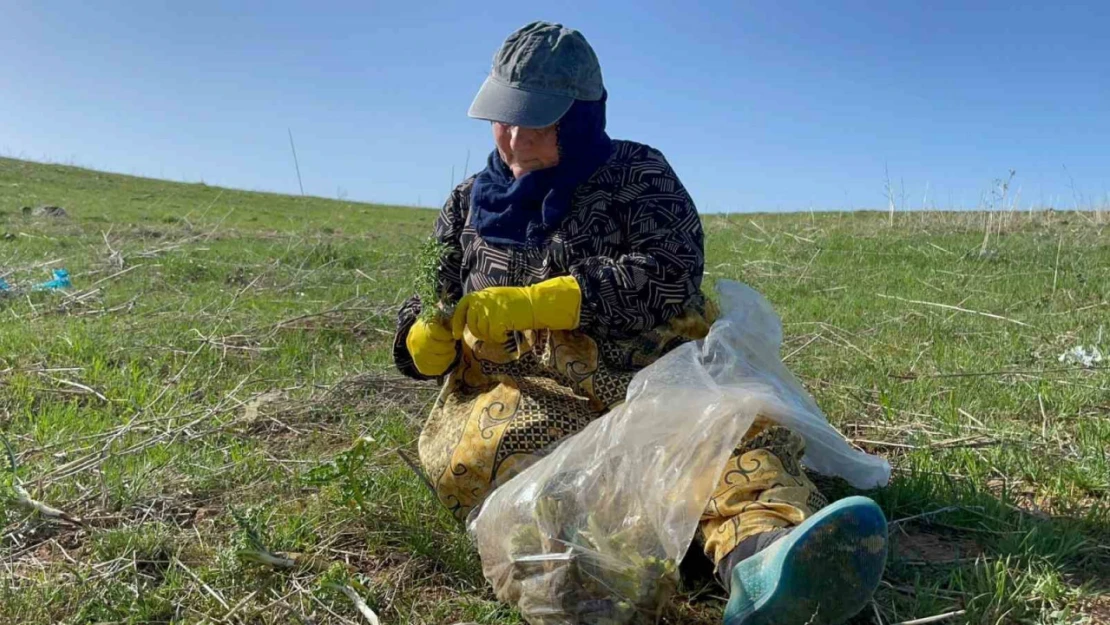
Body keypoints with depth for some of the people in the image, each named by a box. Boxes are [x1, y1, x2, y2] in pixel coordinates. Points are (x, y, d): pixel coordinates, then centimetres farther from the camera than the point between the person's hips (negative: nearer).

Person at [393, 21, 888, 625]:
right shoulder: (469, 203, 18)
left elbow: (671, 277, -9)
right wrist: (428, 338, -6)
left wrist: (529, 303, -15)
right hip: (516, 394, 2)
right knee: (469, 453, -33)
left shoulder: (637, 173, 10)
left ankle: (761, 556, -62)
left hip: (642, 384, -1)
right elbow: (423, 348, 20)